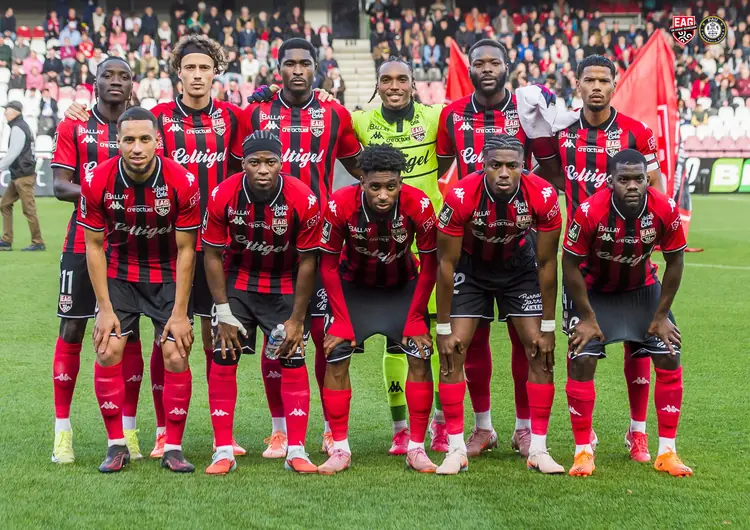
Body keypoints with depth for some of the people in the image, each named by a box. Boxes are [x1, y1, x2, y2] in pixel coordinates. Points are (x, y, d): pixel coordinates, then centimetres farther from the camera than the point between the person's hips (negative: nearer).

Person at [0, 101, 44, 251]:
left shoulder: (18, 128, -13)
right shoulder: (22, 126, 16)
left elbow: (12, 154, -18)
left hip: (23, 176, -10)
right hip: (17, 176, 10)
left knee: (29, 209, -6)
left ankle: (38, 242, -1)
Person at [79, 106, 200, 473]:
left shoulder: (182, 182, -21)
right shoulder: (98, 182, -18)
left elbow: (185, 250, -11)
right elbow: (94, 246, -7)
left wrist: (180, 312, -12)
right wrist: (105, 308, -9)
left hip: (168, 275, -1)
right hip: (118, 274, 1)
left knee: (176, 356, -9)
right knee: (109, 351, -10)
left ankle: (173, 449, 4)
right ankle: (116, 446, 3)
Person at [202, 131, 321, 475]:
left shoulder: (303, 200, -23)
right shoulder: (223, 197, -21)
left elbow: (307, 262, -12)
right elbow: (213, 256, -9)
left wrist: (296, 320, -11)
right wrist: (224, 313, -12)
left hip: (285, 284, -1)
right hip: (238, 280, 1)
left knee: (293, 361, -7)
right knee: (223, 359, -8)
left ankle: (296, 452, 0)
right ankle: (223, 452, -1)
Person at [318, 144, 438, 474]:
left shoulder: (418, 205, -29)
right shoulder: (341, 205, -29)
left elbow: (429, 265, -15)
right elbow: (328, 265, -15)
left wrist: (415, 320, -13)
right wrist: (342, 320, -15)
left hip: (403, 286, 0)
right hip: (353, 286, 0)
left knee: (420, 355, -13)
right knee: (336, 356, -12)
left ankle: (417, 448, -2)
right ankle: (340, 449, -2)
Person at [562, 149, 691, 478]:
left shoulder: (665, 210, -26)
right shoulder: (590, 212, -32)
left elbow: (674, 261, -10)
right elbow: (570, 264, -19)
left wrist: (661, 315, -7)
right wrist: (587, 317, -15)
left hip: (642, 288, 3)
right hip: (595, 290, -2)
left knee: (670, 360, -5)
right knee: (582, 361, -14)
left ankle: (666, 452, 6)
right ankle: (583, 452, -1)